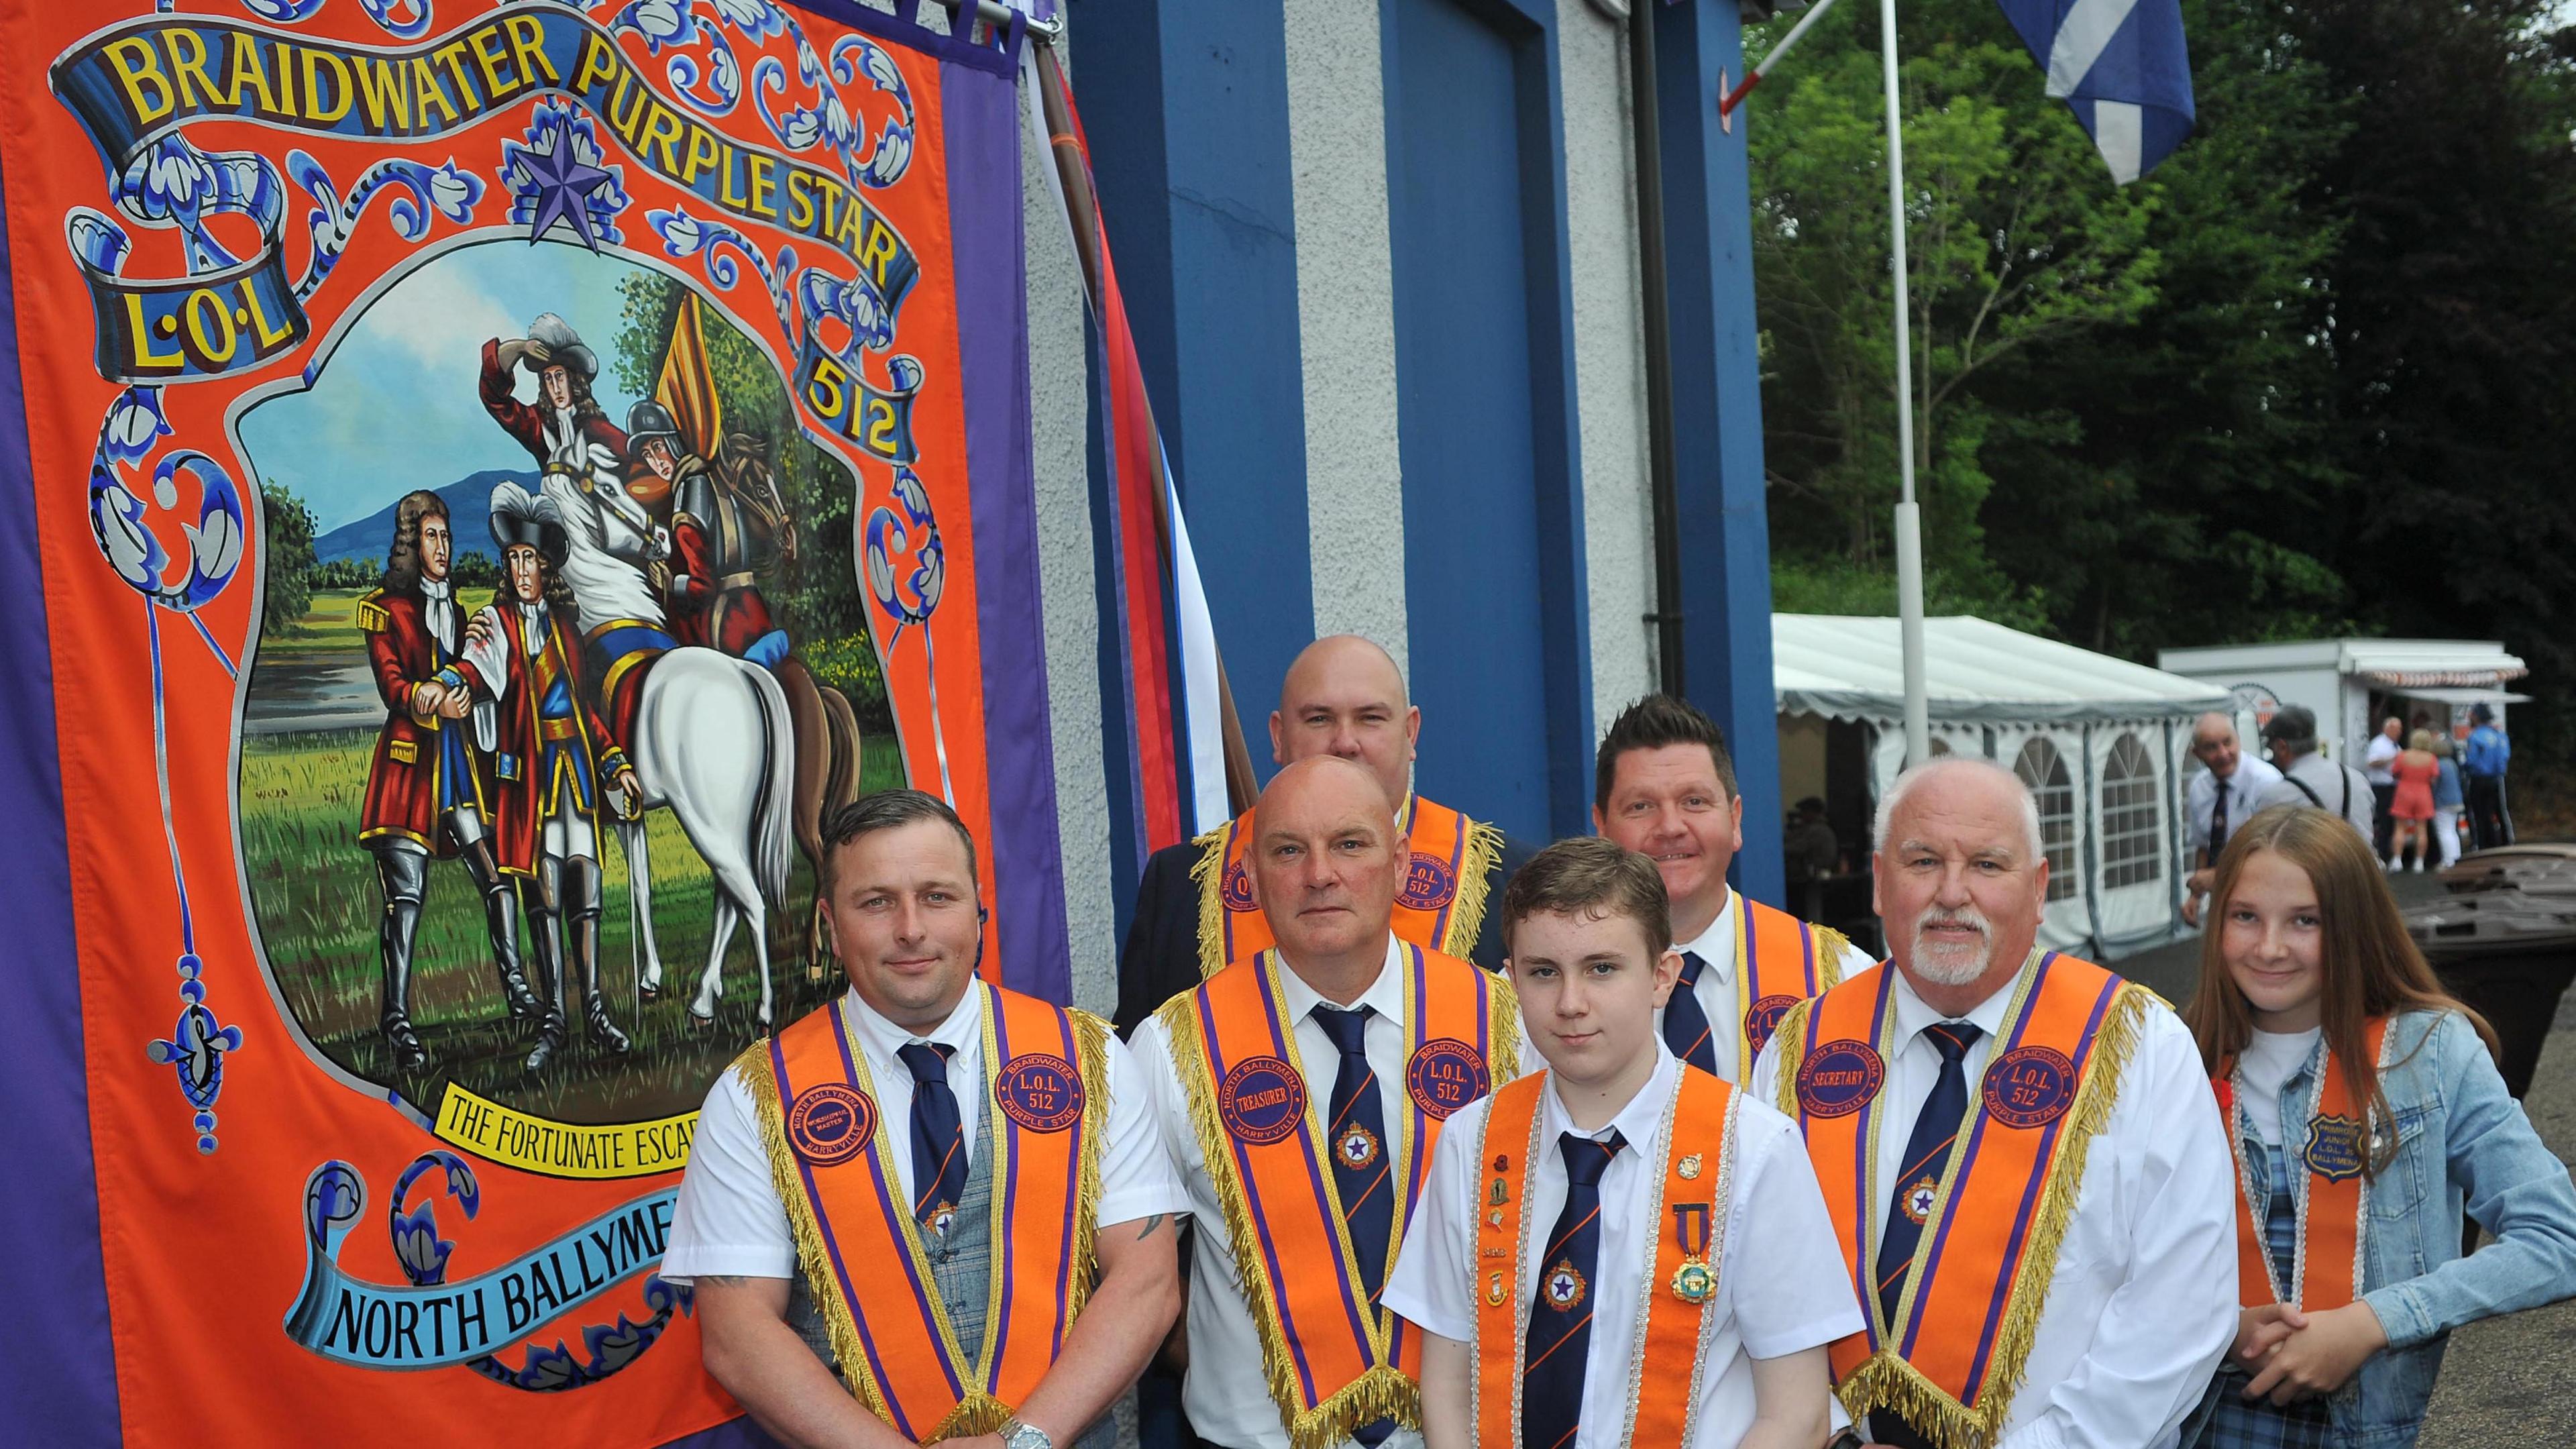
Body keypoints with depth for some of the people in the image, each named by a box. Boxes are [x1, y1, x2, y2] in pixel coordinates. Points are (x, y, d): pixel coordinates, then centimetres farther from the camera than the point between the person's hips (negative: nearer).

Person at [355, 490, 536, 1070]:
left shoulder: (454, 608, 19)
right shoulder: (384, 607, 2)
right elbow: (392, 685, -8)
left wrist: (456, 691, -9)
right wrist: (437, 700, -24)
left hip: (458, 756, 5)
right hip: (409, 756, -5)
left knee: (498, 875, -2)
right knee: (406, 892, -6)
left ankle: (515, 987, 6)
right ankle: (397, 1019, -2)